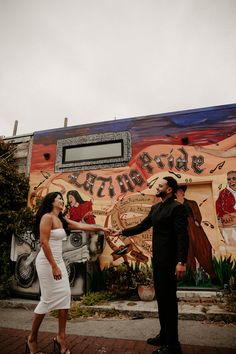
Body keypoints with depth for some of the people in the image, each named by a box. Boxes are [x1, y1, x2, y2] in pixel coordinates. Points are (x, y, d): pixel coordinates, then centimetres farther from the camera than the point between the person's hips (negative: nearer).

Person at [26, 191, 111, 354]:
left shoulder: (62, 220, 11)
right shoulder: (47, 217, -15)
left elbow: (82, 226, 10)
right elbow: (44, 242, -21)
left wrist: (101, 228, 6)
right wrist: (54, 267, -21)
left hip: (58, 261, 8)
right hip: (47, 262, -8)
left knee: (64, 295, 6)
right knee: (48, 299, 0)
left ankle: (61, 337, 19)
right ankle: (32, 338, 22)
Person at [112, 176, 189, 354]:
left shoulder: (177, 207, -14)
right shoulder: (155, 208, 11)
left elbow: (183, 236, -20)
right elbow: (142, 226, 14)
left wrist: (181, 262, -25)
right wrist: (122, 232, 11)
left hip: (169, 260, -8)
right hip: (157, 259, 8)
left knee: (168, 298, 3)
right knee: (161, 297, 19)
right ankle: (164, 335, 37)